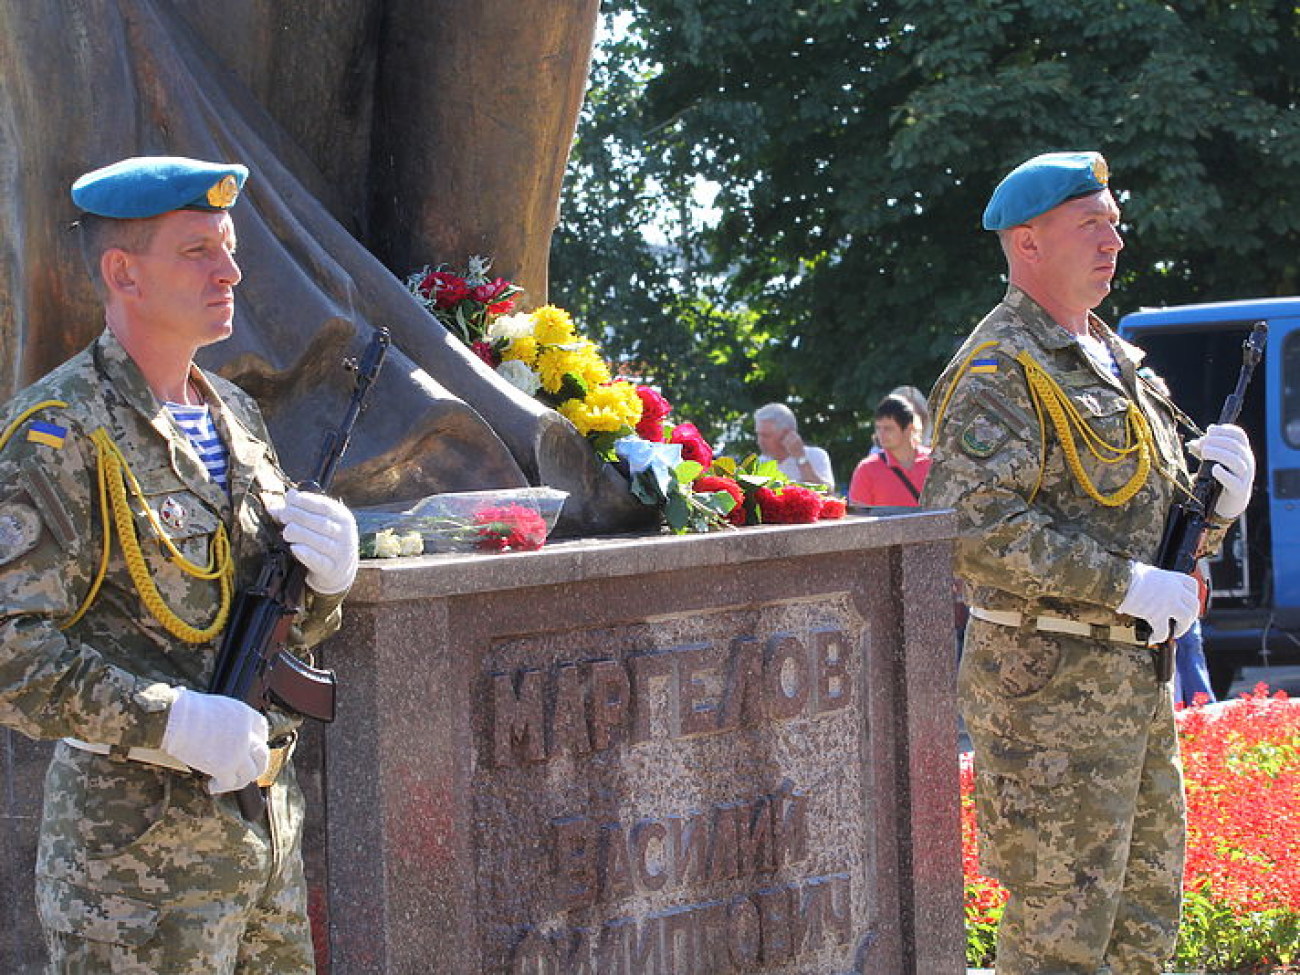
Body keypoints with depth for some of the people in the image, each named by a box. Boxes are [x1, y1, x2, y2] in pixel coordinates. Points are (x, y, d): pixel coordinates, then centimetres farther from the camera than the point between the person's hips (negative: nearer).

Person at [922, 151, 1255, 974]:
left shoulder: (1117, 363, 18)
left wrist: (1223, 491, 0)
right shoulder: (999, 373, -11)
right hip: (1047, 687, -9)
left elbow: (1171, 527, 23)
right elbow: (974, 529, -24)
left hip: (1137, 684, 9)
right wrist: (1125, 583, -23)